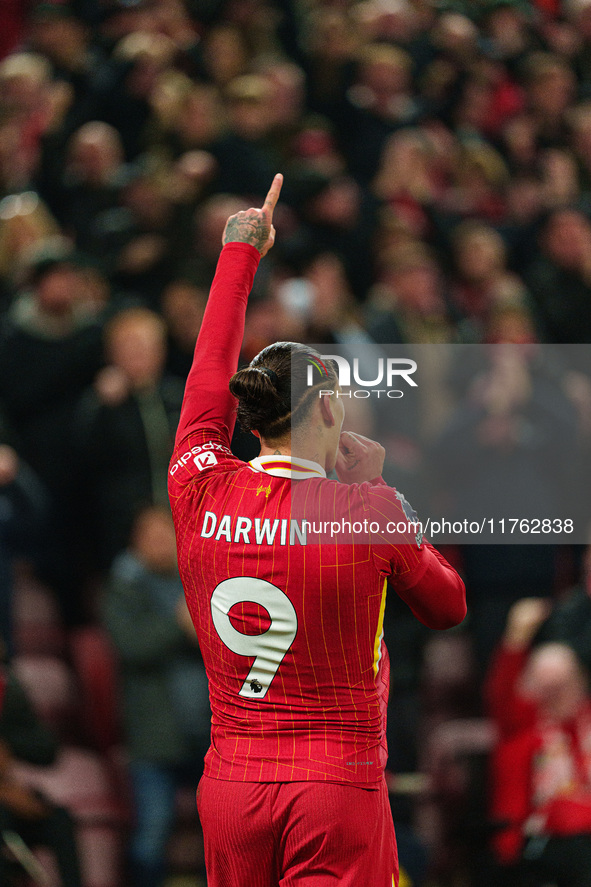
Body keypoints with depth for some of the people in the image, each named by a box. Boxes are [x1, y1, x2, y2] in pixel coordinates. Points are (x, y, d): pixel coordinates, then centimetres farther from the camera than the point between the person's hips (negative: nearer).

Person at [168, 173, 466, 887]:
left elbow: (209, 377, 18)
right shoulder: (368, 512, -11)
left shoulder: (202, 493, -1)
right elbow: (449, 606, 7)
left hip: (229, 789, 4)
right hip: (337, 792, -4)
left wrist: (240, 254, 29)